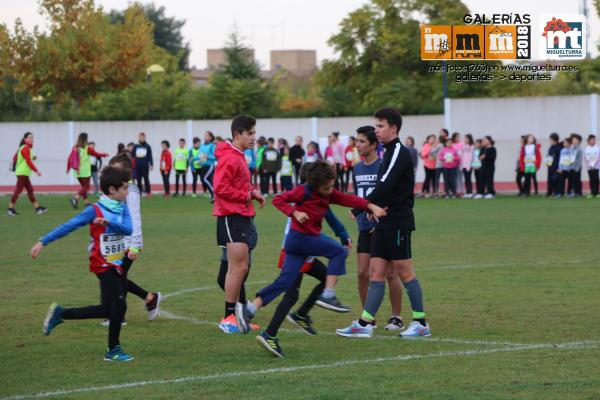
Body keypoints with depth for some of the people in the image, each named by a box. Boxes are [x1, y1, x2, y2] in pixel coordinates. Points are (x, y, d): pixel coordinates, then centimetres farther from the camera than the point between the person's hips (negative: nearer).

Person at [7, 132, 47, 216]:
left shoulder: (23, 148, 15)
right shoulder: (26, 148, -14)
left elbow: (15, 157, 20)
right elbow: (29, 161, -20)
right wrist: (36, 171, -20)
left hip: (24, 173, 10)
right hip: (23, 173, -10)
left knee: (30, 190, 9)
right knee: (18, 190, -7)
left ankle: (37, 208, 10)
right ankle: (10, 208, -4)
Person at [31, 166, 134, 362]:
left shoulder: (122, 209, 4)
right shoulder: (95, 211, -14)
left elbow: (128, 229, -14)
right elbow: (68, 226, -15)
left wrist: (108, 222, -31)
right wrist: (43, 242, -19)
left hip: (118, 264, 7)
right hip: (104, 265, -7)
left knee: (109, 309, 9)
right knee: (119, 305, -11)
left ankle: (61, 314, 19)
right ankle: (113, 350, 3)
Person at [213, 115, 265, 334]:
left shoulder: (239, 157, 17)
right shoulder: (229, 158, -15)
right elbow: (220, 187, -23)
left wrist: (253, 193, 7)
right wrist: (247, 196, -16)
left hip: (242, 216, 10)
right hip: (231, 216, -10)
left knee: (239, 268, 13)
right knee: (238, 267, -10)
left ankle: (234, 316, 19)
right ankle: (229, 317, -5)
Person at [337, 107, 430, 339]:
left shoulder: (400, 153, -13)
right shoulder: (389, 153, 16)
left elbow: (384, 187, -21)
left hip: (398, 222, -9)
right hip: (384, 223, 9)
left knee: (404, 272, -2)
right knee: (376, 271, 4)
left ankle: (421, 323, 6)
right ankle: (365, 324, 3)